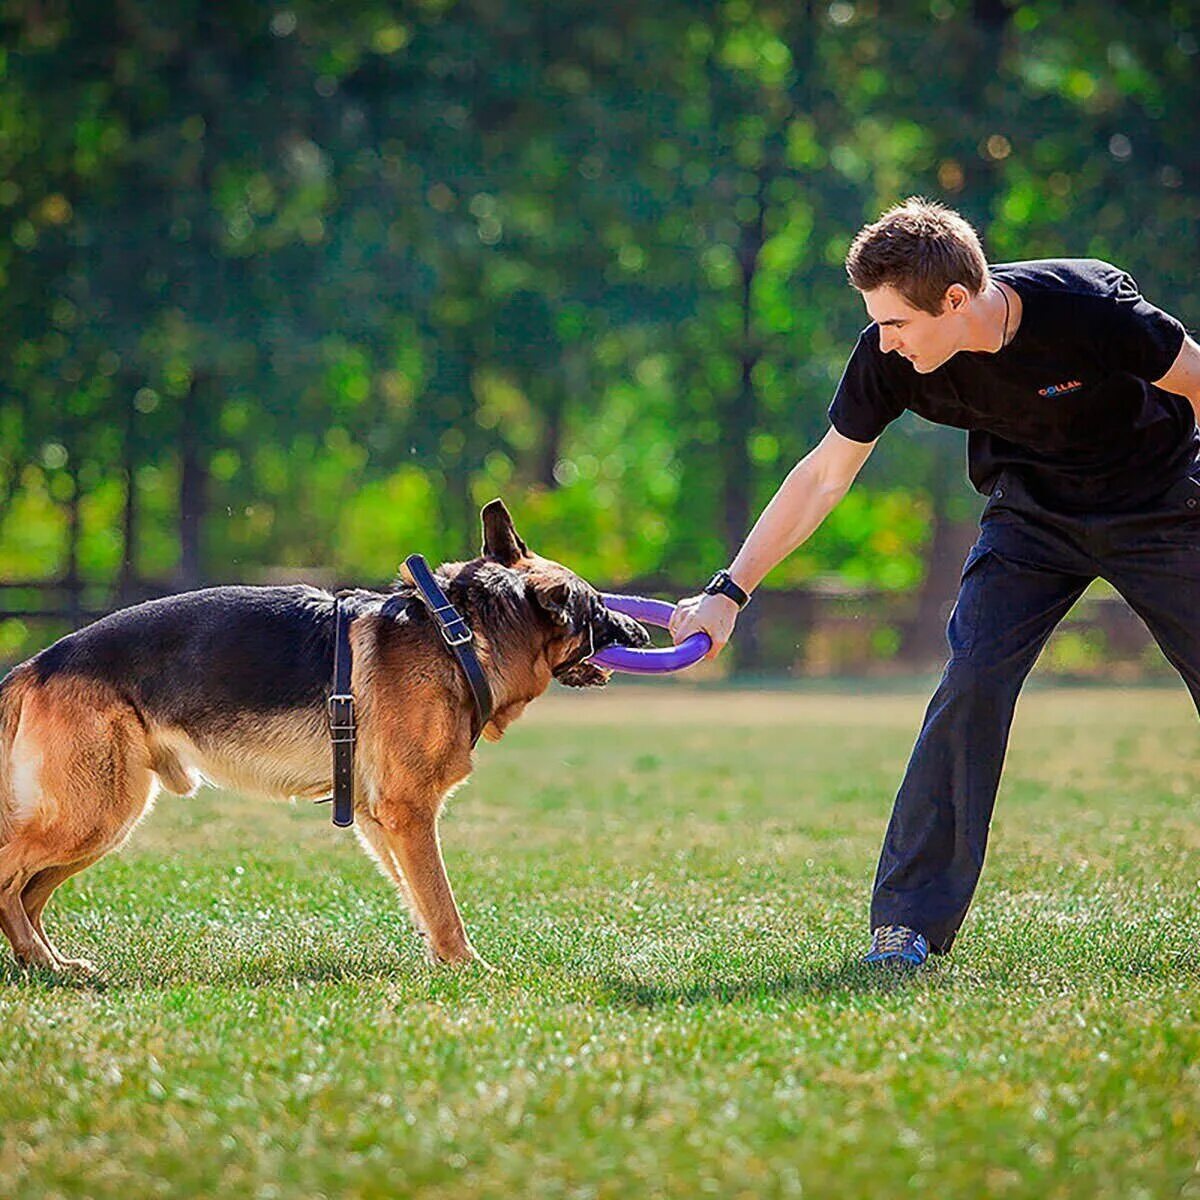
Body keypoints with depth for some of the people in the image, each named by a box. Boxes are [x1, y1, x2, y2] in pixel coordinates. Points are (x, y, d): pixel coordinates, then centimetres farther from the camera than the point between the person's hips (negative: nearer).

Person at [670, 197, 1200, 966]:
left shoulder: (1089, 305, -32)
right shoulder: (889, 357, -21)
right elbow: (824, 476, -9)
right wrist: (731, 591, -12)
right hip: (1032, 513, 2)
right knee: (972, 680, -16)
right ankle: (910, 922, -10)